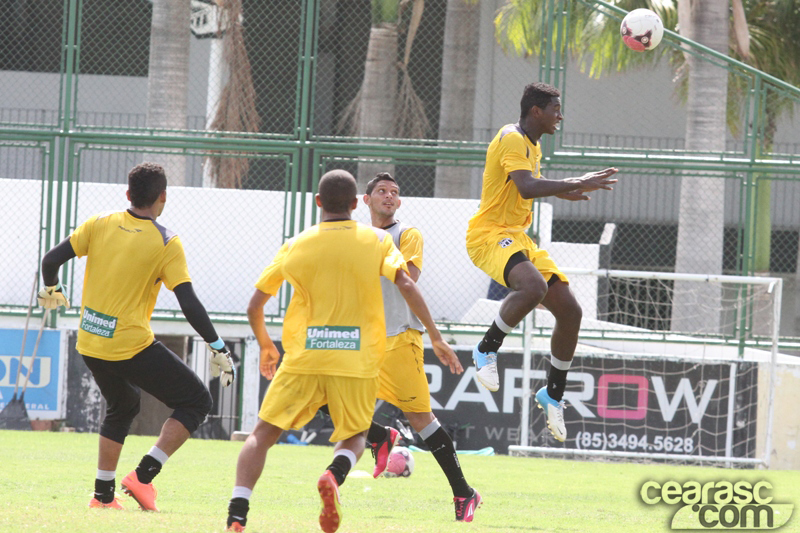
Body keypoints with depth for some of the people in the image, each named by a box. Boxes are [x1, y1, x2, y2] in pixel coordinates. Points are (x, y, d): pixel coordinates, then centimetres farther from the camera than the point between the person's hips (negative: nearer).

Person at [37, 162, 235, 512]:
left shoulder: (100, 224, 1)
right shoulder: (166, 243, -10)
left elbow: (51, 259, -1)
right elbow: (189, 304, -15)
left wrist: (51, 291, 21)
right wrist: (218, 349, -8)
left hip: (89, 345, 6)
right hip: (132, 347, -6)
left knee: (122, 407, 30)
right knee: (196, 402, 5)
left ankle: (102, 493, 27)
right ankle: (144, 476, -8)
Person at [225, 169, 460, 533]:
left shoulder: (294, 246, 8)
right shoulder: (376, 240, 5)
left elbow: (255, 306, 14)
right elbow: (406, 285, -8)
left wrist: (265, 346, 31)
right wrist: (435, 337, -3)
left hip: (303, 359, 0)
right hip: (357, 363, 0)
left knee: (263, 434, 9)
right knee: (353, 436, 20)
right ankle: (335, 474, -16)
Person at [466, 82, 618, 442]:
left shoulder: (533, 145, 17)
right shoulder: (512, 140, -14)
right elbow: (528, 188, -29)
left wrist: (561, 191, 33)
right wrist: (576, 184, -28)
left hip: (518, 238, 10)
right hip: (489, 235, -10)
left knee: (570, 311, 1)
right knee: (534, 286, -38)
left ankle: (553, 394, 16)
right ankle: (487, 350, -17)